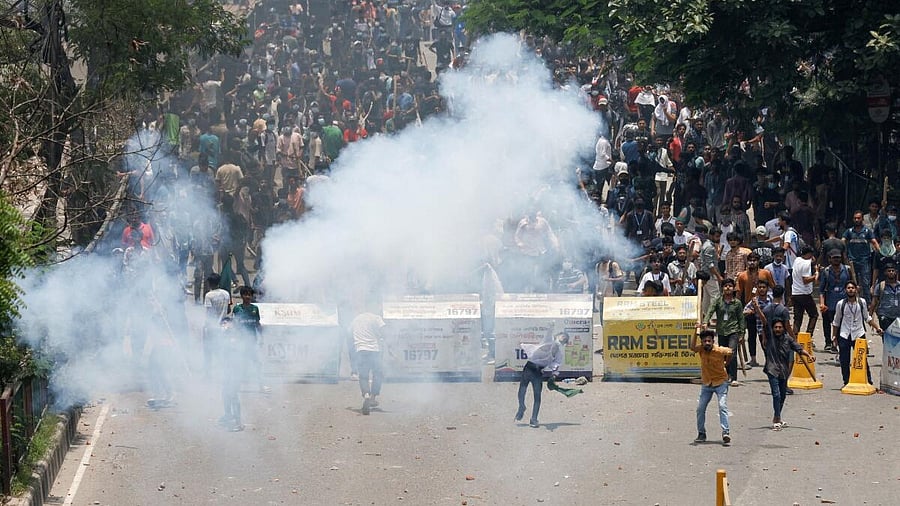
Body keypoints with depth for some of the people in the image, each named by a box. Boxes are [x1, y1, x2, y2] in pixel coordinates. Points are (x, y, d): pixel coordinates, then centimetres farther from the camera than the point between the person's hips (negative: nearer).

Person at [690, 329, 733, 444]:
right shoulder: (701, 349, -11)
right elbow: (692, 348, -34)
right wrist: (696, 332, -39)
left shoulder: (720, 351, -18)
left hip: (720, 382, -4)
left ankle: (726, 433, -24)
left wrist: (726, 364, 9)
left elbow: (731, 352, 2)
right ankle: (701, 434, 16)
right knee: (700, 409, 2)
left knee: (723, 406, -18)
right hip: (706, 384, 4)